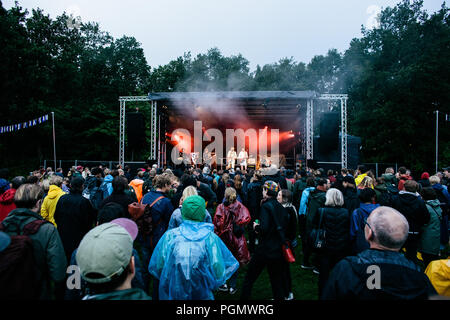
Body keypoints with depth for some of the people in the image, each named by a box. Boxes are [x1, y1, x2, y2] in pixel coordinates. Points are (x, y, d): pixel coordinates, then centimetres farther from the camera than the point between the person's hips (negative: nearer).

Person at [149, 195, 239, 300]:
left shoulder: (170, 235, -14)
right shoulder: (211, 238, -16)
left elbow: (156, 267, -8)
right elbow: (219, 273, -17)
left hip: (171, 294, 1)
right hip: (202, 294, -1)